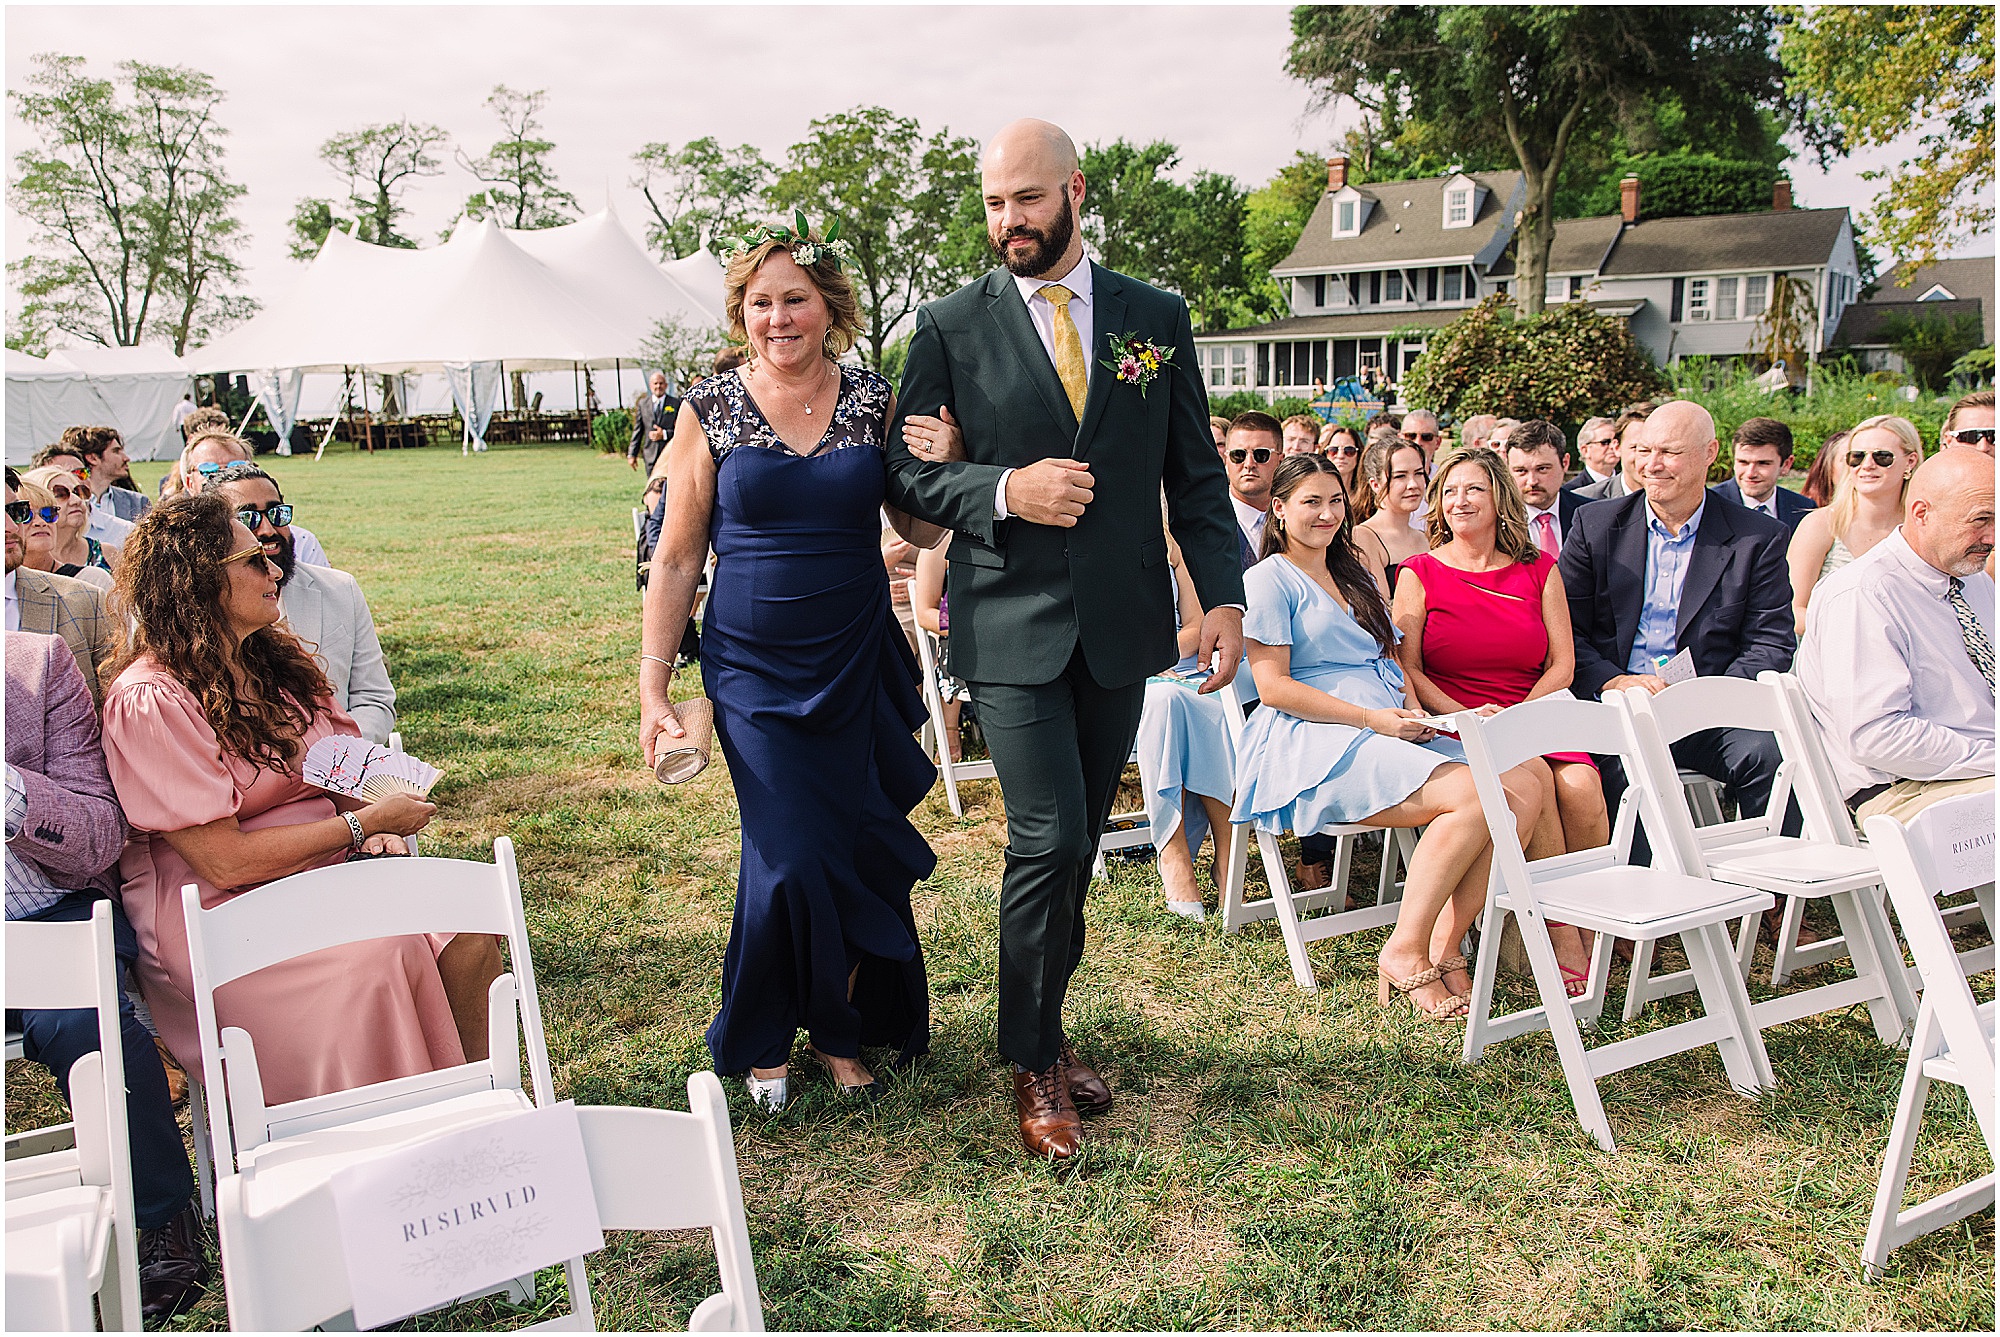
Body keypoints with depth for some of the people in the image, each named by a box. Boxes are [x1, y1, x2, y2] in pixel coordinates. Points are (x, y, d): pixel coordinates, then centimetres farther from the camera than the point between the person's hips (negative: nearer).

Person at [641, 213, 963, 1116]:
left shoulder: (875, 403, 3)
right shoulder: (709, 410, -1)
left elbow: (922, 532, 8)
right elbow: (677, 559, 1)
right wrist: (653, 691, -3)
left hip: (859, 664, 2)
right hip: (754, 669, -2)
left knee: (855, 849, 6)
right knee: (793, 856, -7)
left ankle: (839, 1027, 29)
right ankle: (762, 1041, 20)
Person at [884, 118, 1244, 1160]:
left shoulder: (1156, 319, 8)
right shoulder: (950, 327, 1)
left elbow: (1194, 474, 9)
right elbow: (908, 471, 1)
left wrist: (1223, 594, -1)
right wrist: (1004, 490, -16)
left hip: (1120, 626, 3)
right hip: (1010, 625, -3)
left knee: (1077, 841, 12)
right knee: (1048, 837, -10)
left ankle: (1045, 1022, 31)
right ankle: (1035, 1061, 10)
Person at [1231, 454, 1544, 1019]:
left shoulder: (1356, 574, 26)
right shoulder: (1270, 579, 1)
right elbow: (1273, 686, -9)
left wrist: (1412, 708, 2)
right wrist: (1372, 718, -15)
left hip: (1391, 730, 8)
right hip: (1317, 740, -8)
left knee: (1525, 789, -16)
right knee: (1475, 796, -28)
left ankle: (1442, 948, -15)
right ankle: (1404, 951, -17)